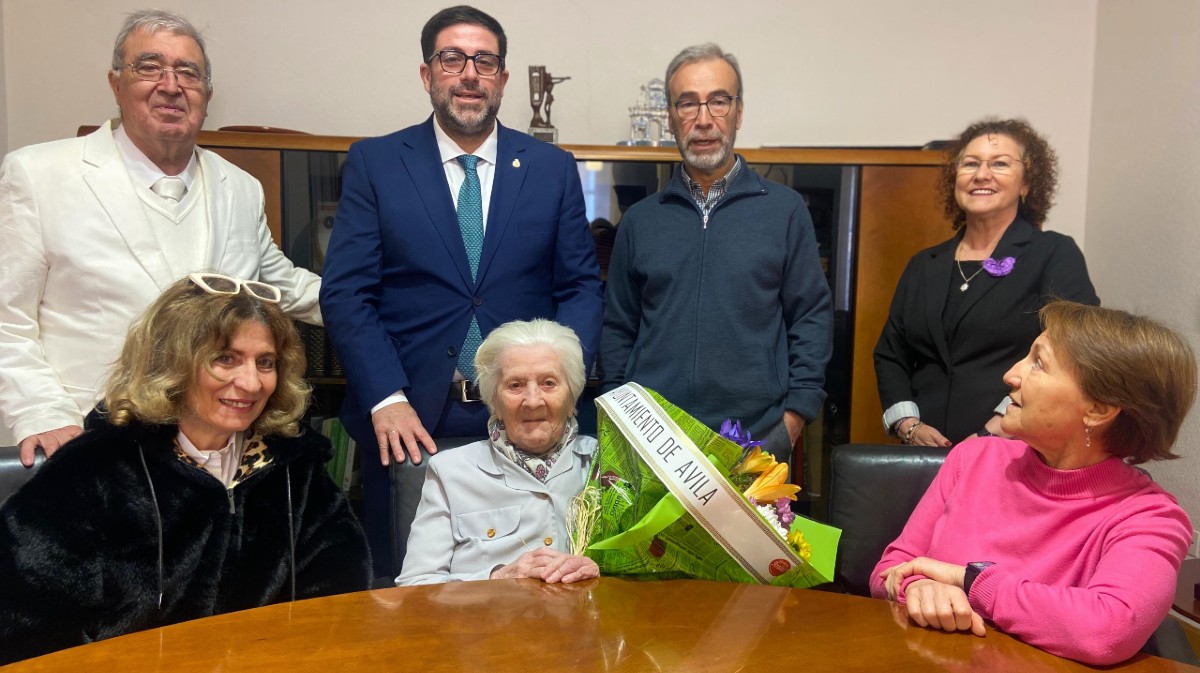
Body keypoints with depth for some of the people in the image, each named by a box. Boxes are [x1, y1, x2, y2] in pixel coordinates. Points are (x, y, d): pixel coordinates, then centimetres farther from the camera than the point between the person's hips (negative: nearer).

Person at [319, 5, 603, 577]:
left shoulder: (553, 168, 5)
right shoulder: (374, 163, 2)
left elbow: (581, 287, 5)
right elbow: (345, 292, -3)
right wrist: (386, 400, -13)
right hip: (408, 423, -1)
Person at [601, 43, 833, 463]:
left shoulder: (785, 210, 2)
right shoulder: (640, 220, 8)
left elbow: (812, 319, 1)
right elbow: (617, 330, 10)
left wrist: (791, 424, -6)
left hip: (757, 442, -1)